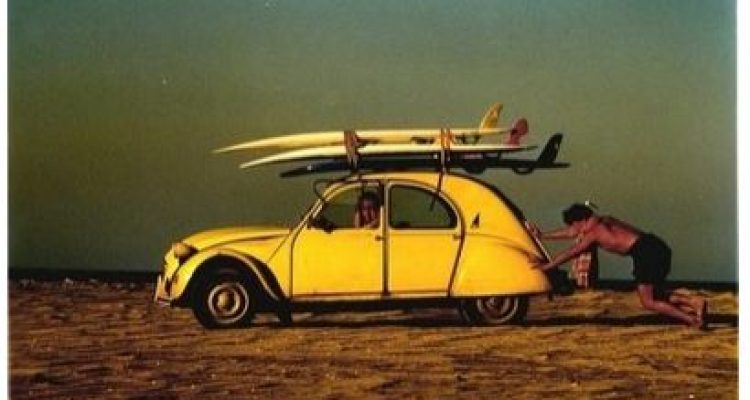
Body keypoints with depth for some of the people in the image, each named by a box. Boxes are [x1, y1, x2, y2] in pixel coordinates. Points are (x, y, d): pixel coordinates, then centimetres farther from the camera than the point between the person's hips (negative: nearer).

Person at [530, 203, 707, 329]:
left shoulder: (594, 233, -3)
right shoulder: (601, 221, 22)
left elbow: (570, 253, 2)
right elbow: (571, 232, 34)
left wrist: (545, 266, 11)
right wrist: (542, 236, 40)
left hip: (645, 251, -9)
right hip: (656, 246, 9)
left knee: (648, 302, -3)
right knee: (654, 295, 18)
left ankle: (693, 320, -10)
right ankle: (694, 301, 1)